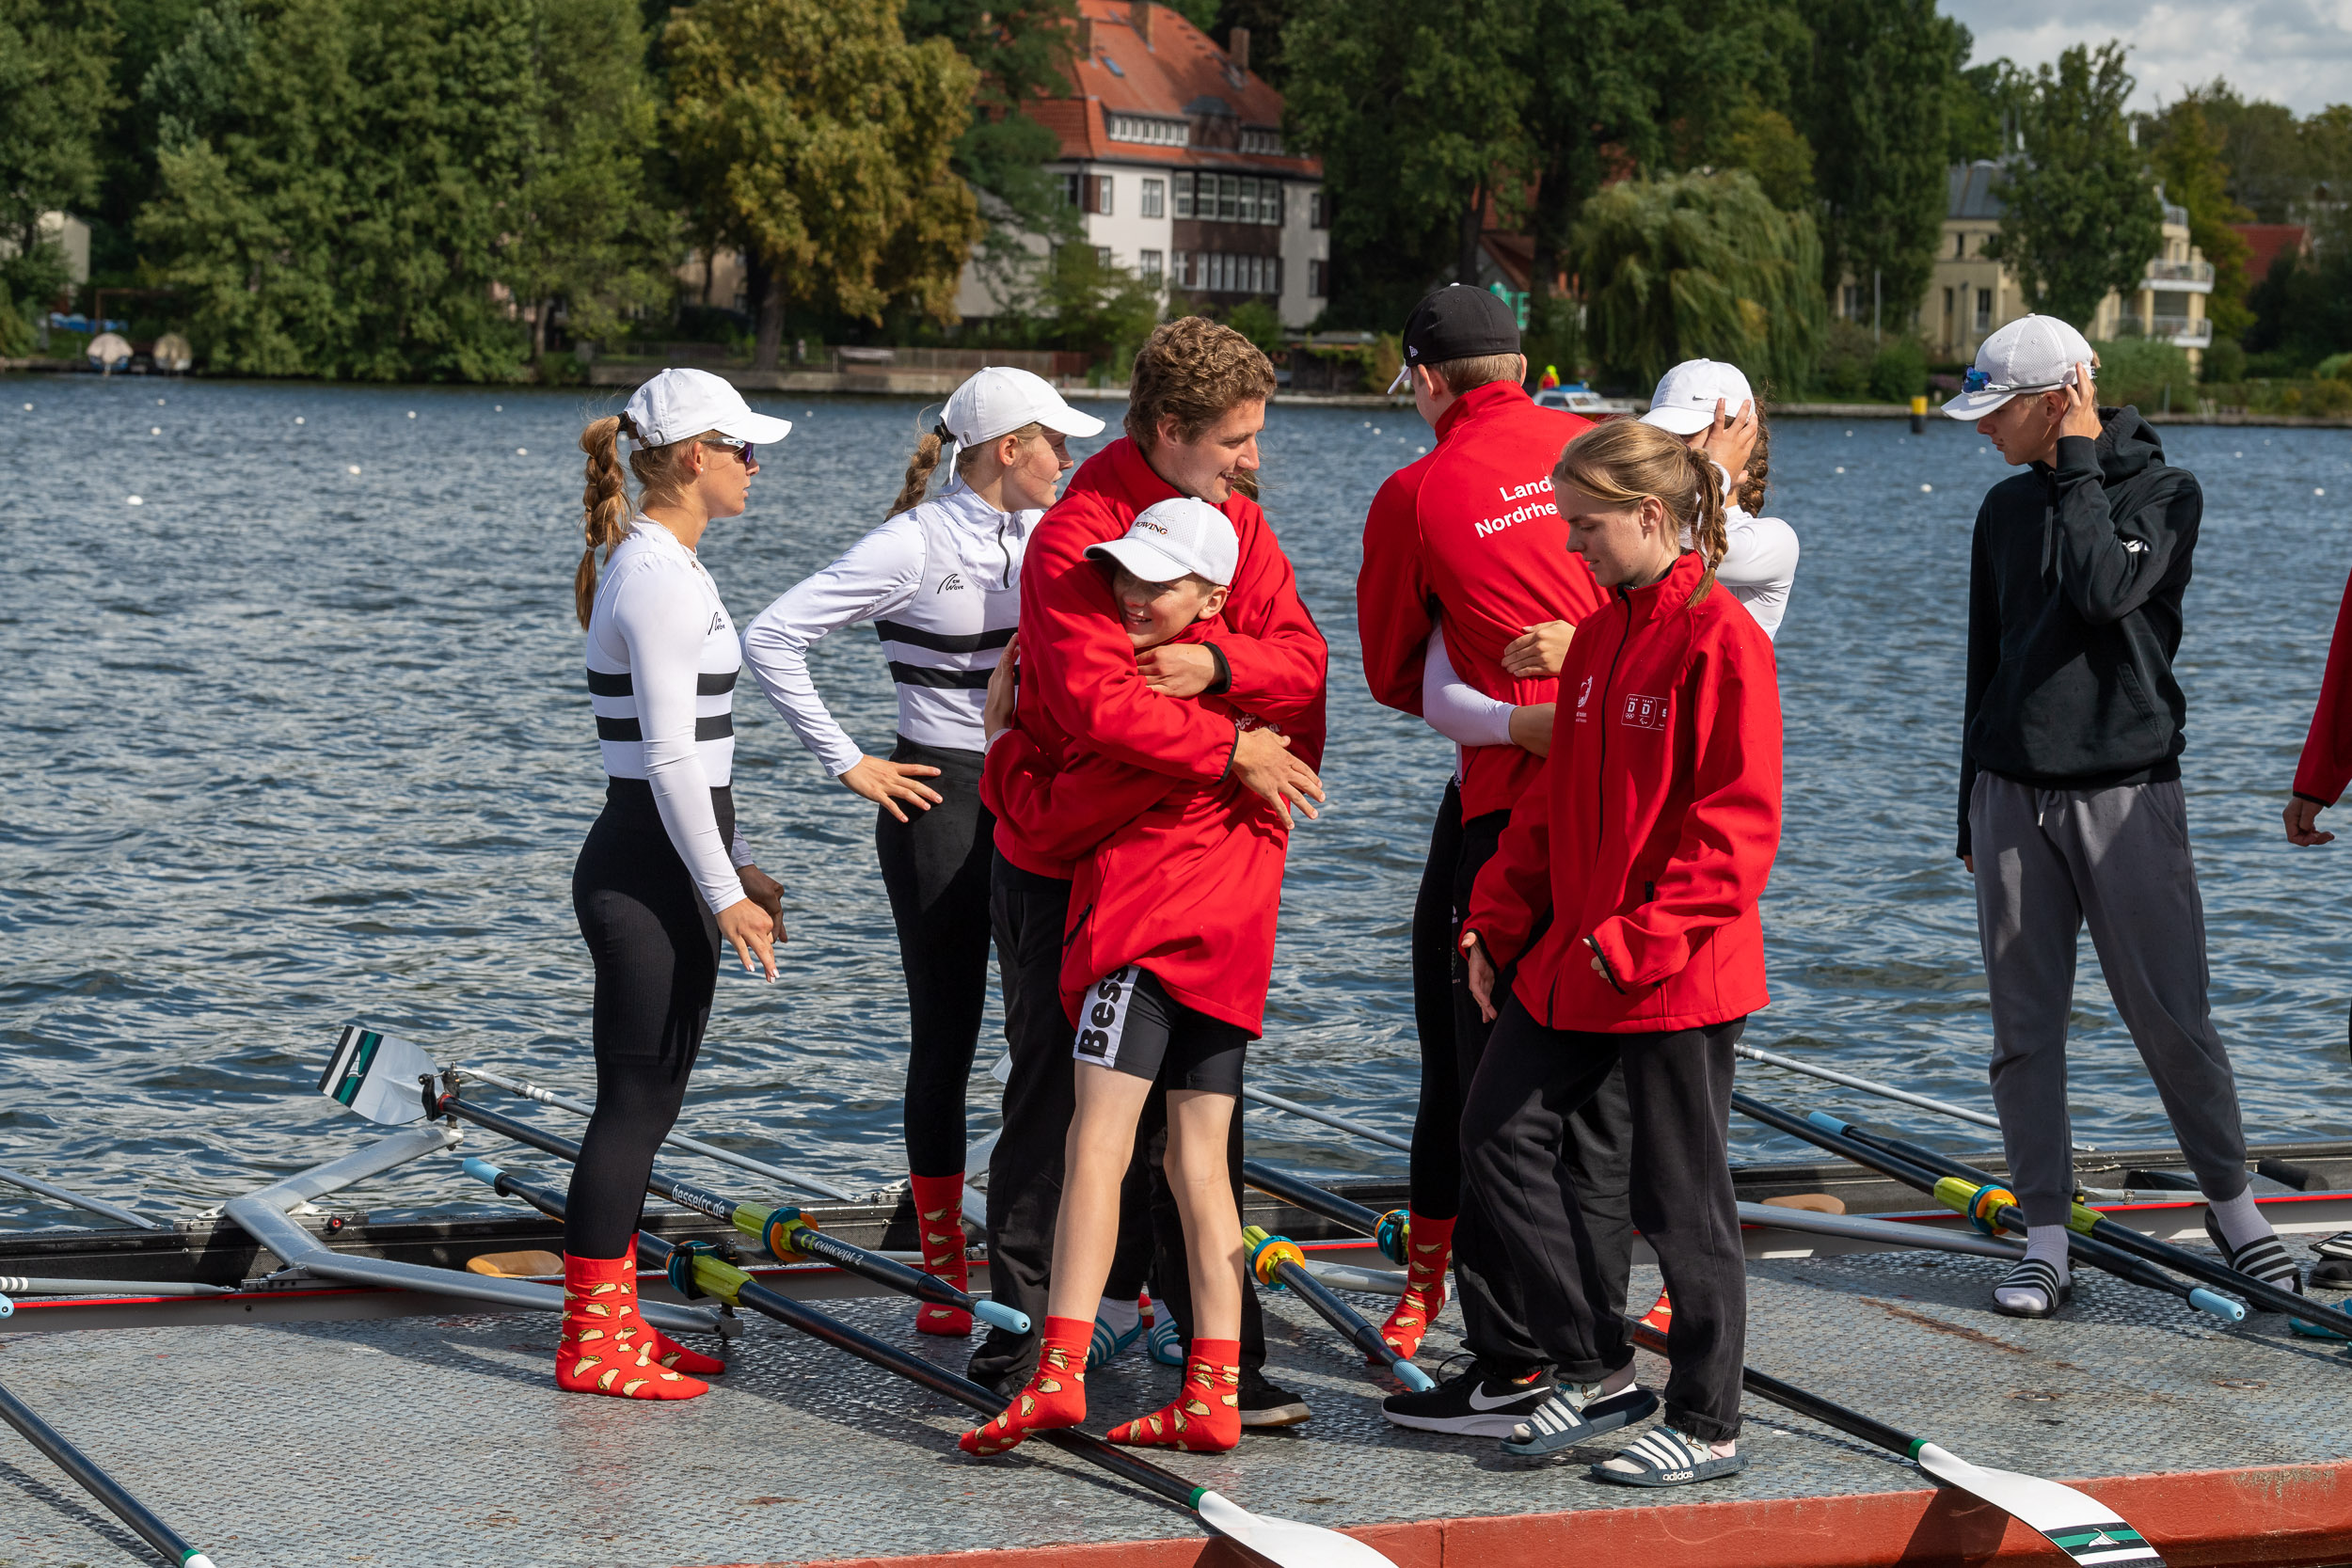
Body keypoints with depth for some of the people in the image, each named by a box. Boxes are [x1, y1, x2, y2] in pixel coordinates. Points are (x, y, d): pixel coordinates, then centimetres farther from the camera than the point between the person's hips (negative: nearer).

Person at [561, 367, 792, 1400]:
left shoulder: (650, 563, 15)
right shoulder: (661, 577, -17)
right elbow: (669, 755, -21)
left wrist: (732, 867, 21)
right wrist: (723, 893, -19)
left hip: (660, 867, 10)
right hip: (648, 875, -10)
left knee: (646, 1103, 14)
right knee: (636, 1101, -4)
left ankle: (614, 1320, 22)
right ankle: (591, 1341, 3)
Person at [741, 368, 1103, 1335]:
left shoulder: (1044, 536, 7)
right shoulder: (915, 546, -12)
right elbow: (771, 637, -16)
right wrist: (847, 764, -13)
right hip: (941, 799, -6)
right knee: (946, 1034, 2)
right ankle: (944, 1273, 11)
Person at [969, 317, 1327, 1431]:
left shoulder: (1230, 517, 6)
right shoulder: (1077, 538, -18)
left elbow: (1301, 654, -2)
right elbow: (1099, 702, -30)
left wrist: (1216, 661, -21)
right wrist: (1235, 751, -27)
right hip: (1065, 867, -6)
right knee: (1054, 1101, 1)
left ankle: (1221, 1351, 15)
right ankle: (1017, 1349, 11)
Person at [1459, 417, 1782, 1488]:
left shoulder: (1719, 638, -14)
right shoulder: (1598, 635, 12)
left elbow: (1738, 818, -19)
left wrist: (1645, 936, -23)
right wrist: (1500, 918, 12)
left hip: (1680, 977, -8)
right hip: (1572, 957, 8)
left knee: (1680, 1195, 1)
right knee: (1498, 1133, 6)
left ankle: (1706, 1426, 13)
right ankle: (1592, 1361, 18)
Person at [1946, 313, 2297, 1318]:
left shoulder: (2165, 493, -3)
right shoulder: (2007, 508, 13)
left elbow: (2106, 589, -23)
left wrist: (2077, 462, -14)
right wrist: (1973, 816, 18)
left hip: (2128, 791, -4)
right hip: (2013, 795, 5)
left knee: (2172, 1018, -3)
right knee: (2023, 1029, 3)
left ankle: (2231, 1203, 15)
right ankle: (2046, 1241, 9)